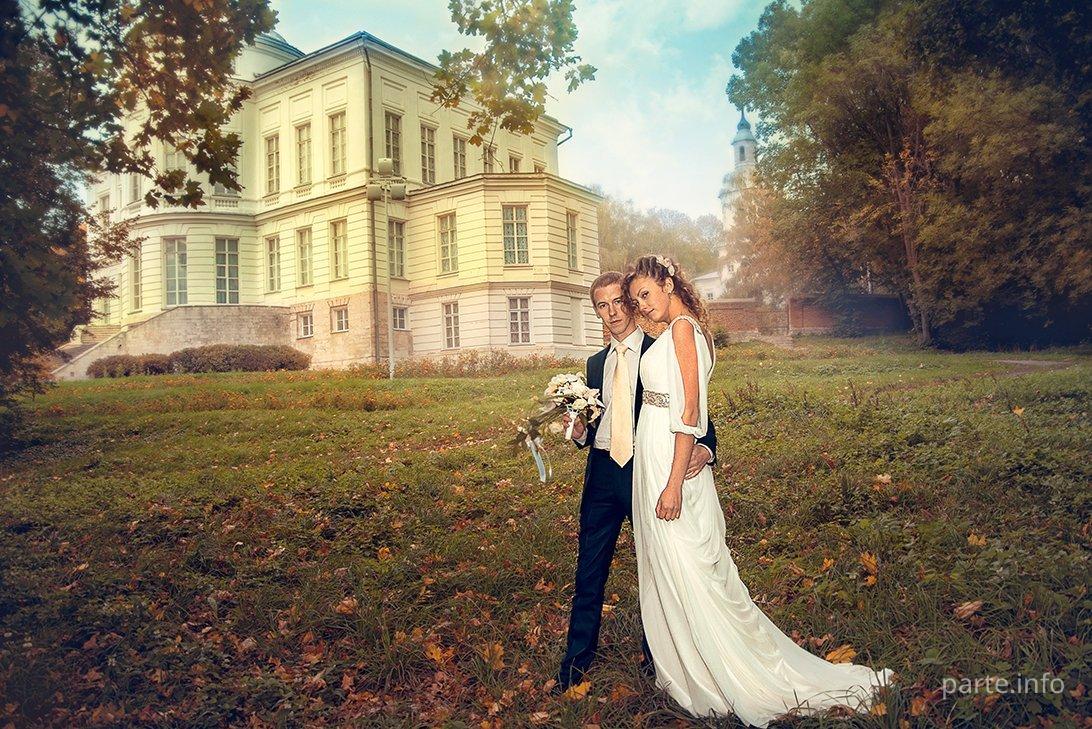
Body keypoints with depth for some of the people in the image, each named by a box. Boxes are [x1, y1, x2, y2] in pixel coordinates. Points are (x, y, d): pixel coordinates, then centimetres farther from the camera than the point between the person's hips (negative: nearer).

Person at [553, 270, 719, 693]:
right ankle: (577, 659, 23)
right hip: (602, 473, 5)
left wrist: (704, 448, -24)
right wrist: (580, 433, -3)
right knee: (589, 571, 9)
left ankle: (654, 654, 29)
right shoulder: (596, 363, 15)